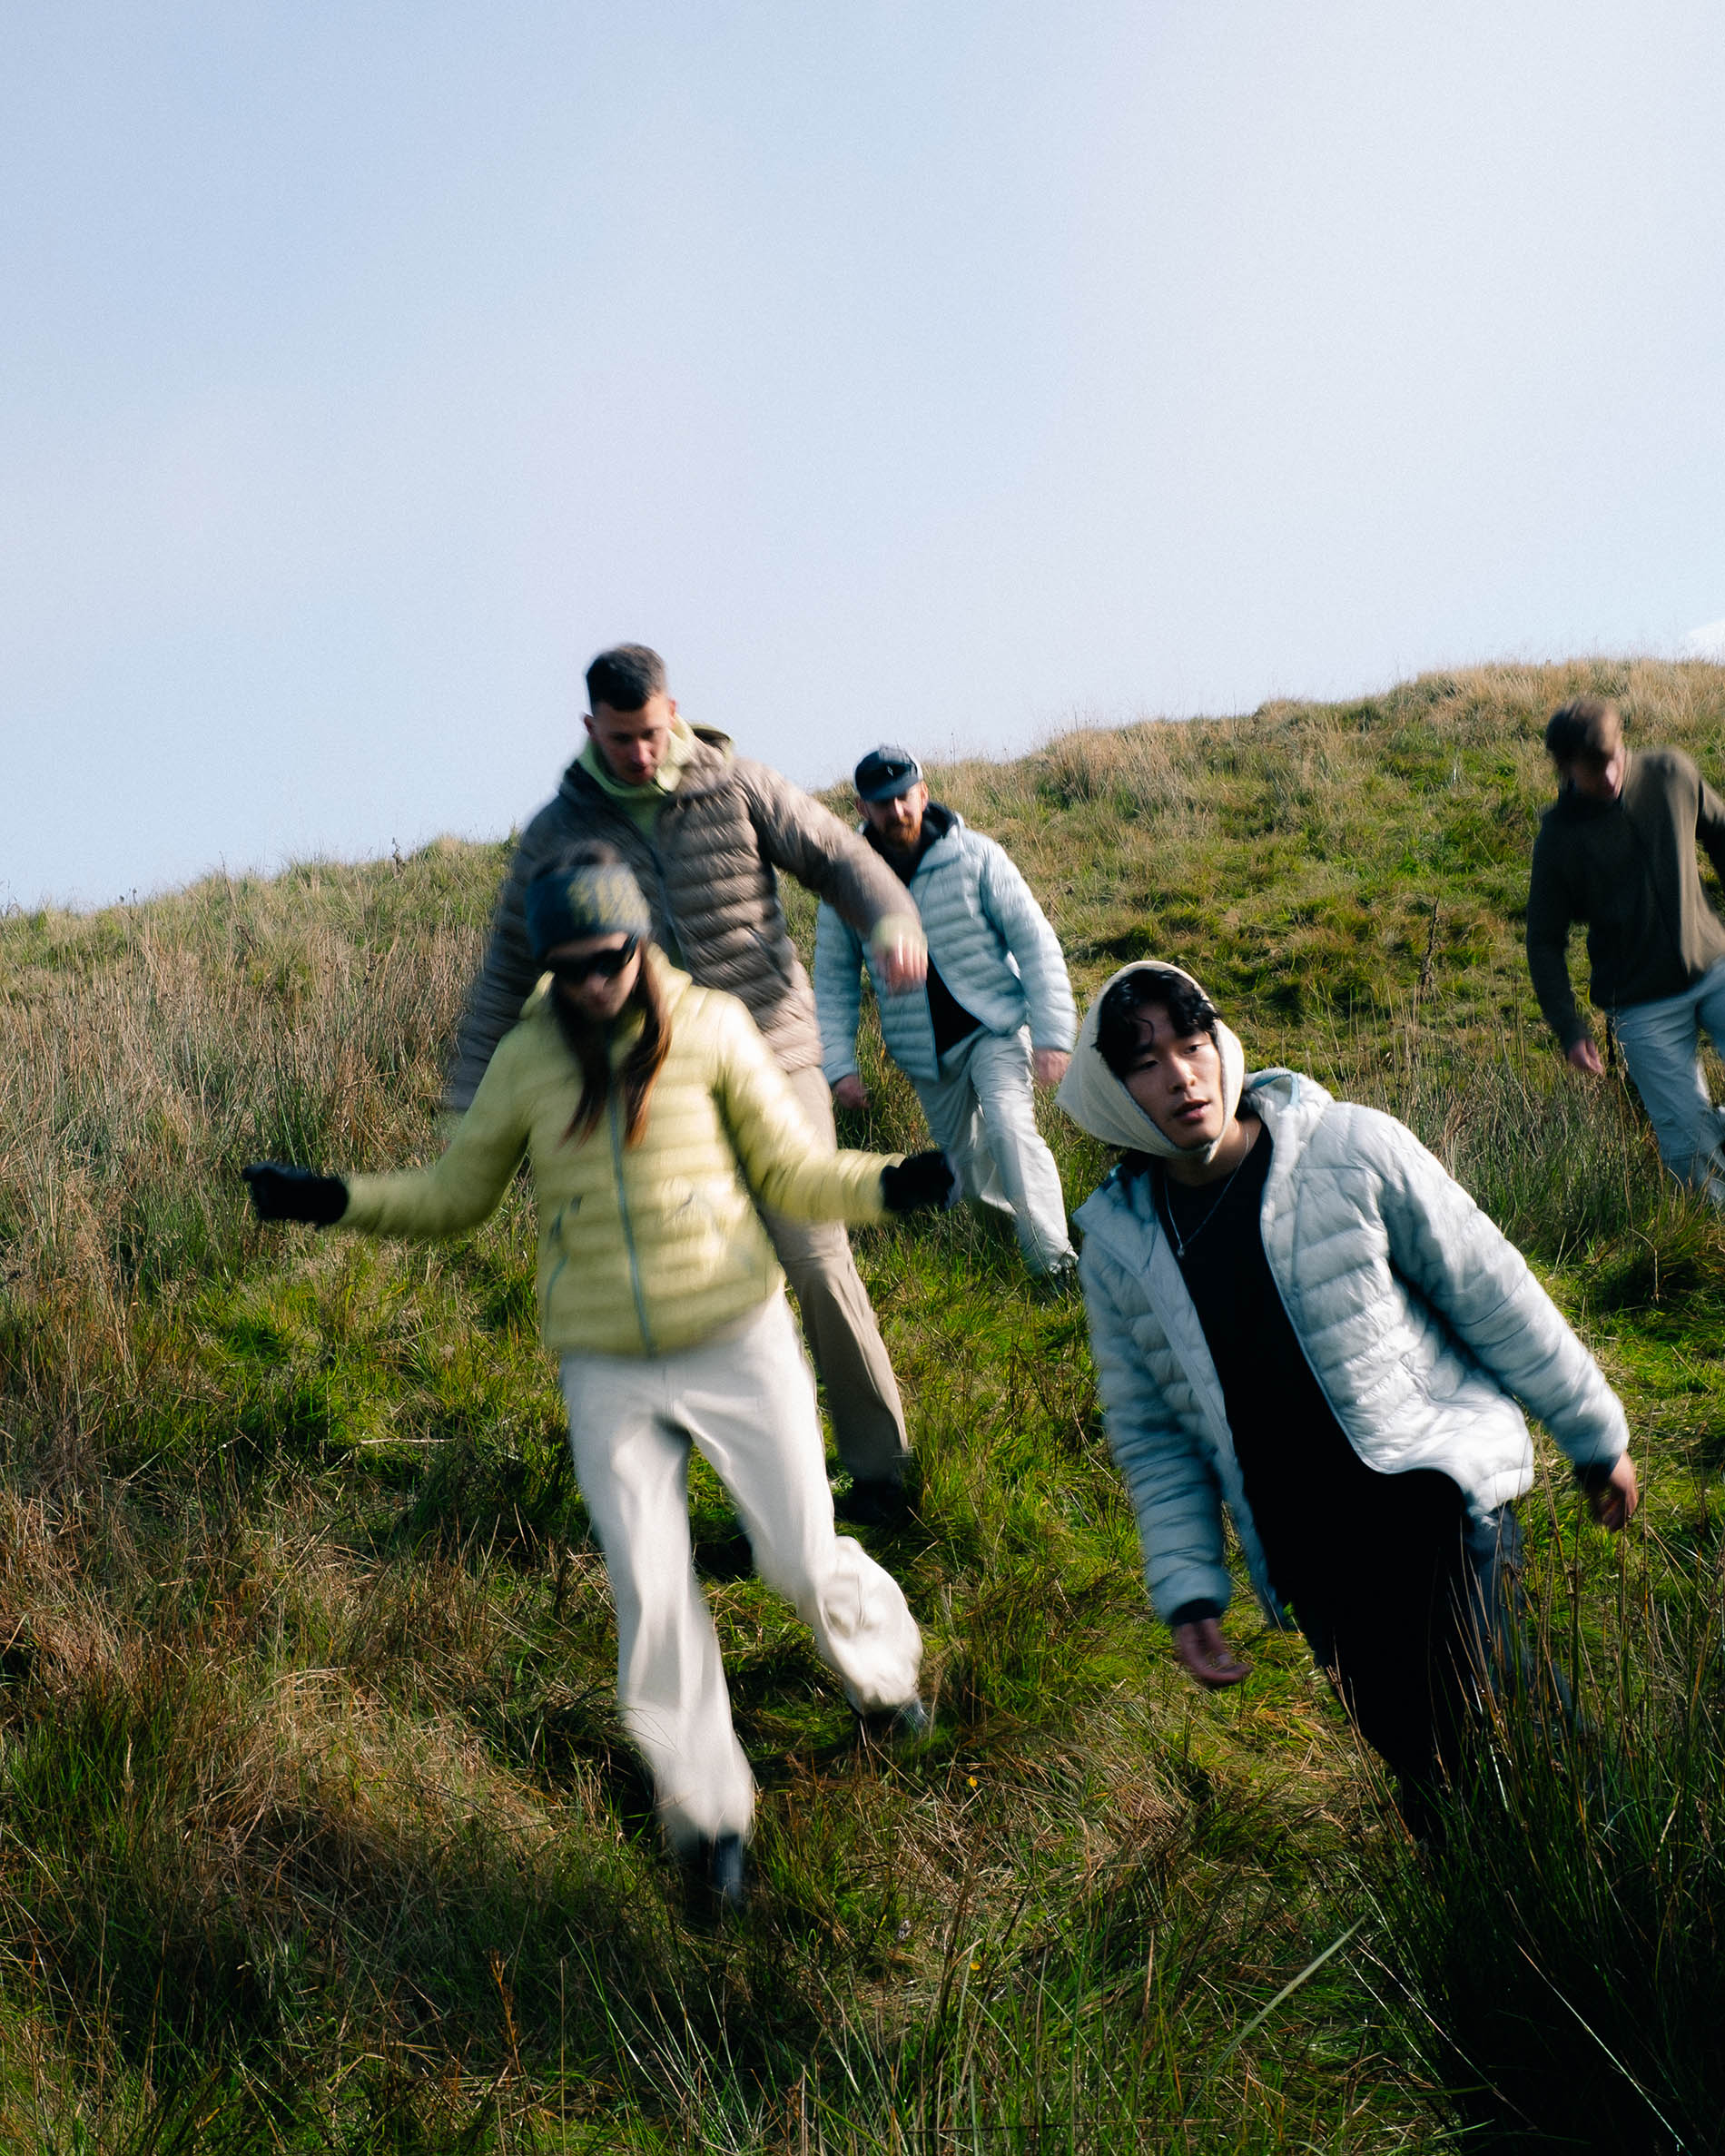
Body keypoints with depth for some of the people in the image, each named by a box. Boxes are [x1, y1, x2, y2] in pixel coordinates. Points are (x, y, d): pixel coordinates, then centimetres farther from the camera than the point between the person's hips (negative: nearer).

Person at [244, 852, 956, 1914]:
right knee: (651, 1594, -1)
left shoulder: (710, 1027, -7)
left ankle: (885, 1669, 38)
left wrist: (893, 1184, -21)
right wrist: (335, 1199, -4)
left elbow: (793, 1172, -2)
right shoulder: (527, 1058, -2)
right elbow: (456, 1195, 10)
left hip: (740, 1343, -1)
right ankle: (706, 1806, 20)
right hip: (609, 1373, 1)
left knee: (804, 1556, 3)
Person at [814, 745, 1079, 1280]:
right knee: (962, 1156, 10)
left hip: (995, 1025, -4)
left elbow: (1035, 942, -8)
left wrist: (1053, 1034, -14)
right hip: (924, 1051, 4)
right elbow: (834, 979, 5)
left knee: (1009, 1126, -24)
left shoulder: (974, 856, -11)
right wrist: (838, 1064, -4)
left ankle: (1055, 1261, -20)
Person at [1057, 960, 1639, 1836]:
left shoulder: (1354, 1151, -10)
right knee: (1411, 1757, 9)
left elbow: (1495, 1298, -1)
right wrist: (1187, 1591, 3)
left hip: (1434, 1490, -3)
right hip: (1307, 1556, 3)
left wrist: (1597, 1434, 6)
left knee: (1467, 1742, -15)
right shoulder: (1116, 1246, 0)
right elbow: (1150, 1434, 9)